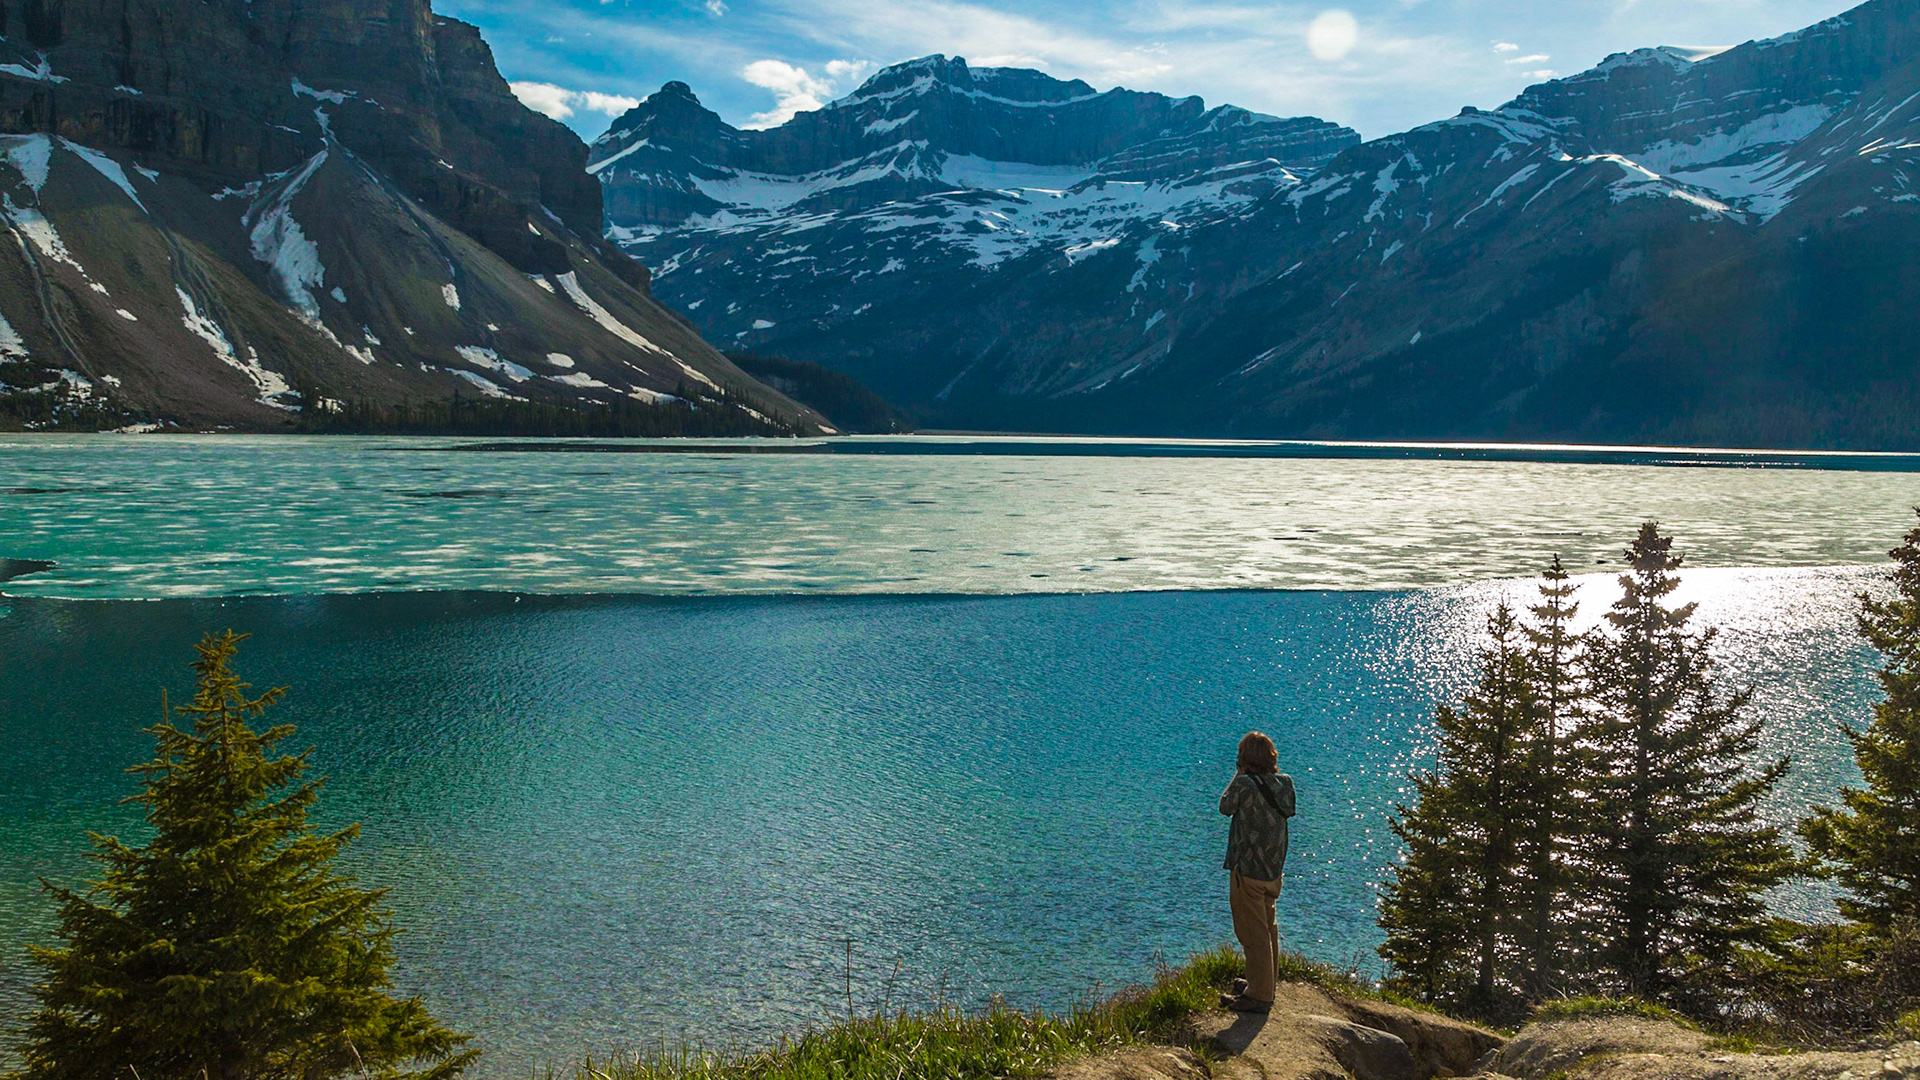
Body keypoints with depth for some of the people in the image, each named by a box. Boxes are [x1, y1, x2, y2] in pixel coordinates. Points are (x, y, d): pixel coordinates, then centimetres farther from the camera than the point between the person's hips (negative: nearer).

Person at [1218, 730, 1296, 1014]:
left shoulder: (1245, 785, -22)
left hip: (1248, 870, -7)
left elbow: (1225, 807, -5)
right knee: (1268, 927, 22)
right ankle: (1265, 982, 37)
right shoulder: (1285, 783, -4)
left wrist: (1238, 776, 3)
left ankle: (1259, 996, 7)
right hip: (1275, 870, 7)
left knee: (1252, 932, 1)